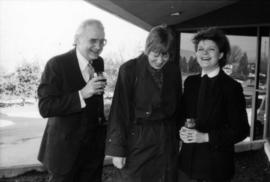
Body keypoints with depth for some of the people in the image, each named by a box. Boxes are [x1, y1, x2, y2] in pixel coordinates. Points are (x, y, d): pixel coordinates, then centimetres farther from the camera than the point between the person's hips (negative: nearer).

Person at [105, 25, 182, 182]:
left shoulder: (173, 70, 2)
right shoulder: (129, 70, -11)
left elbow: (177, 106, 12)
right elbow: (120, 110, -11)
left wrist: (178, 135, 6)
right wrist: (117, 149, -12)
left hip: (167, 143, 4)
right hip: (137, 141, -4)